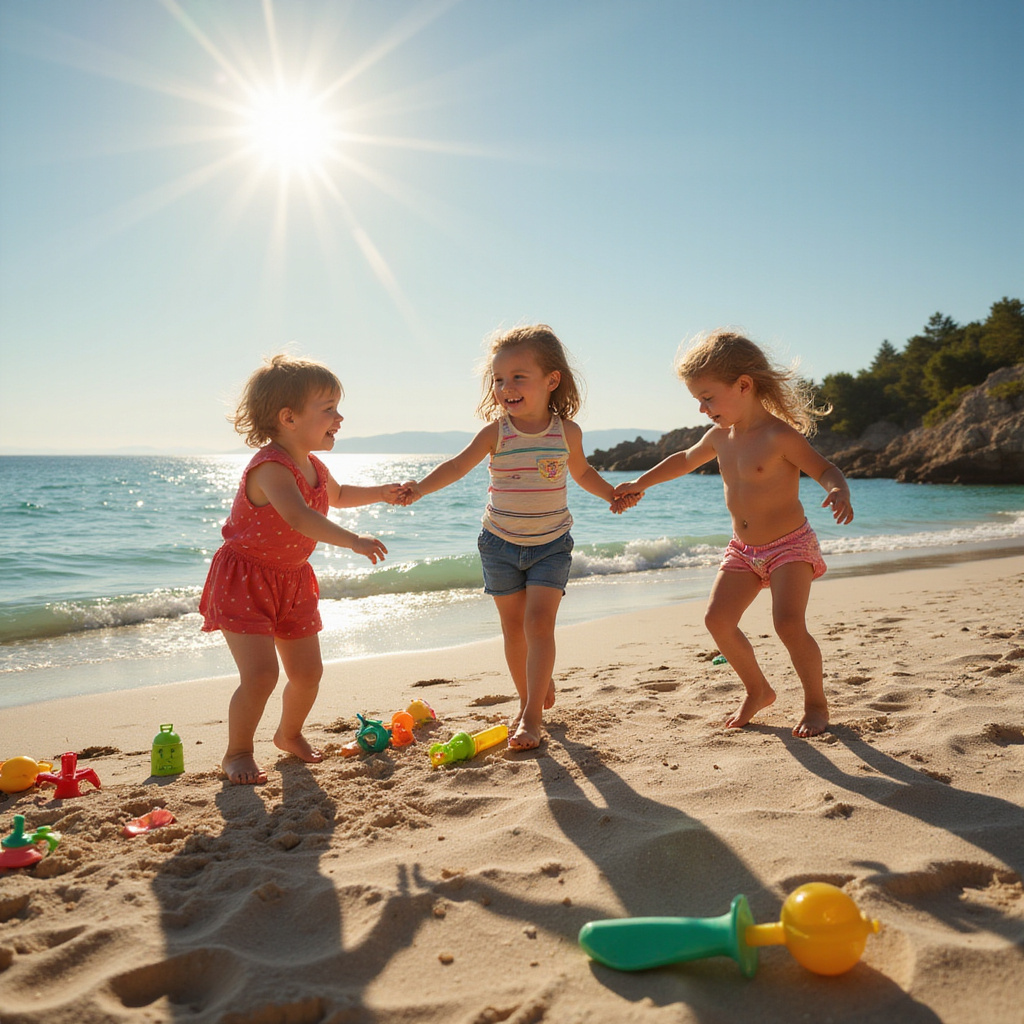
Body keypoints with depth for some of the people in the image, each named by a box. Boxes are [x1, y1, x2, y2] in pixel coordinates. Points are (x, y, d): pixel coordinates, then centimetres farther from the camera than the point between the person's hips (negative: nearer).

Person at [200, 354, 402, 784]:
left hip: (292, 580, 8)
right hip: (243, 580, -8)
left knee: (307, 671, 11)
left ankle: (289, 734, 39)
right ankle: (237, 753, 8)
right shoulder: (270, 467, -26)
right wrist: (352, 540, -53)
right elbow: (298, 516, -44)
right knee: (260, 674, -15)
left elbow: (336, 495, 28)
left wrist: (380, 493, 17)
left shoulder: (314, 468, 4)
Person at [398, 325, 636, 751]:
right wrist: (421, 487, -35)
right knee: (513, 626, 9)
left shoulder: (566, 431, -6)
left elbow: (581, 471, 13)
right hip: (501, 543, 1)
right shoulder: (496, 431, -11)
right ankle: (532, 695, 29)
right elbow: (458, 465, -20)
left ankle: (532, 715, -6)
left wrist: (613, 494, 2)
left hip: (551, 544, -1)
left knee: (539, 620, -13)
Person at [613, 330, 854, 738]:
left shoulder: (780, 436, -19)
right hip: (743, 550, 7)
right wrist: (640, 483, 26)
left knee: (788, 623, -19)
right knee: (717, 618, -2)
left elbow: (825, 469, -16)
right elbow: (685, 460, 21)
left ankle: (816, 703, 5)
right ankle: (758, 690, 19)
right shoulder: (720, 437, 3)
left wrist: (839, 492, -39)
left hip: (790, 545, -7)